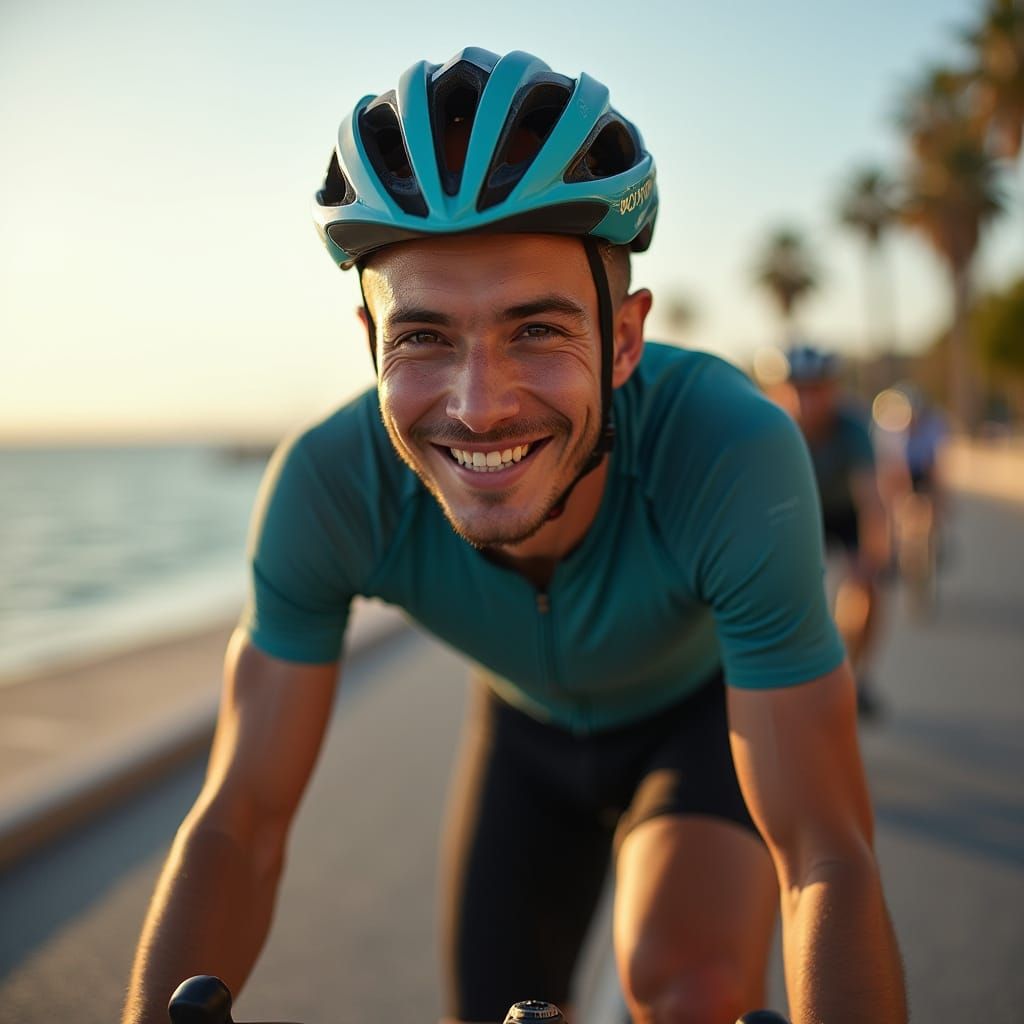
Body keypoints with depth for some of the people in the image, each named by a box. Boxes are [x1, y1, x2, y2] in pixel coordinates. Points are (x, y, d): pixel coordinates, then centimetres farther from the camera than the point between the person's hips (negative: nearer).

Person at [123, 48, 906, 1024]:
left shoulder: (738, 454, -40)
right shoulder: (327, 486, -32)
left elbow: (827, 861, -36)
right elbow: (236, 827, -24)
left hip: (707, 711, -2)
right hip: (527, 726, 3)